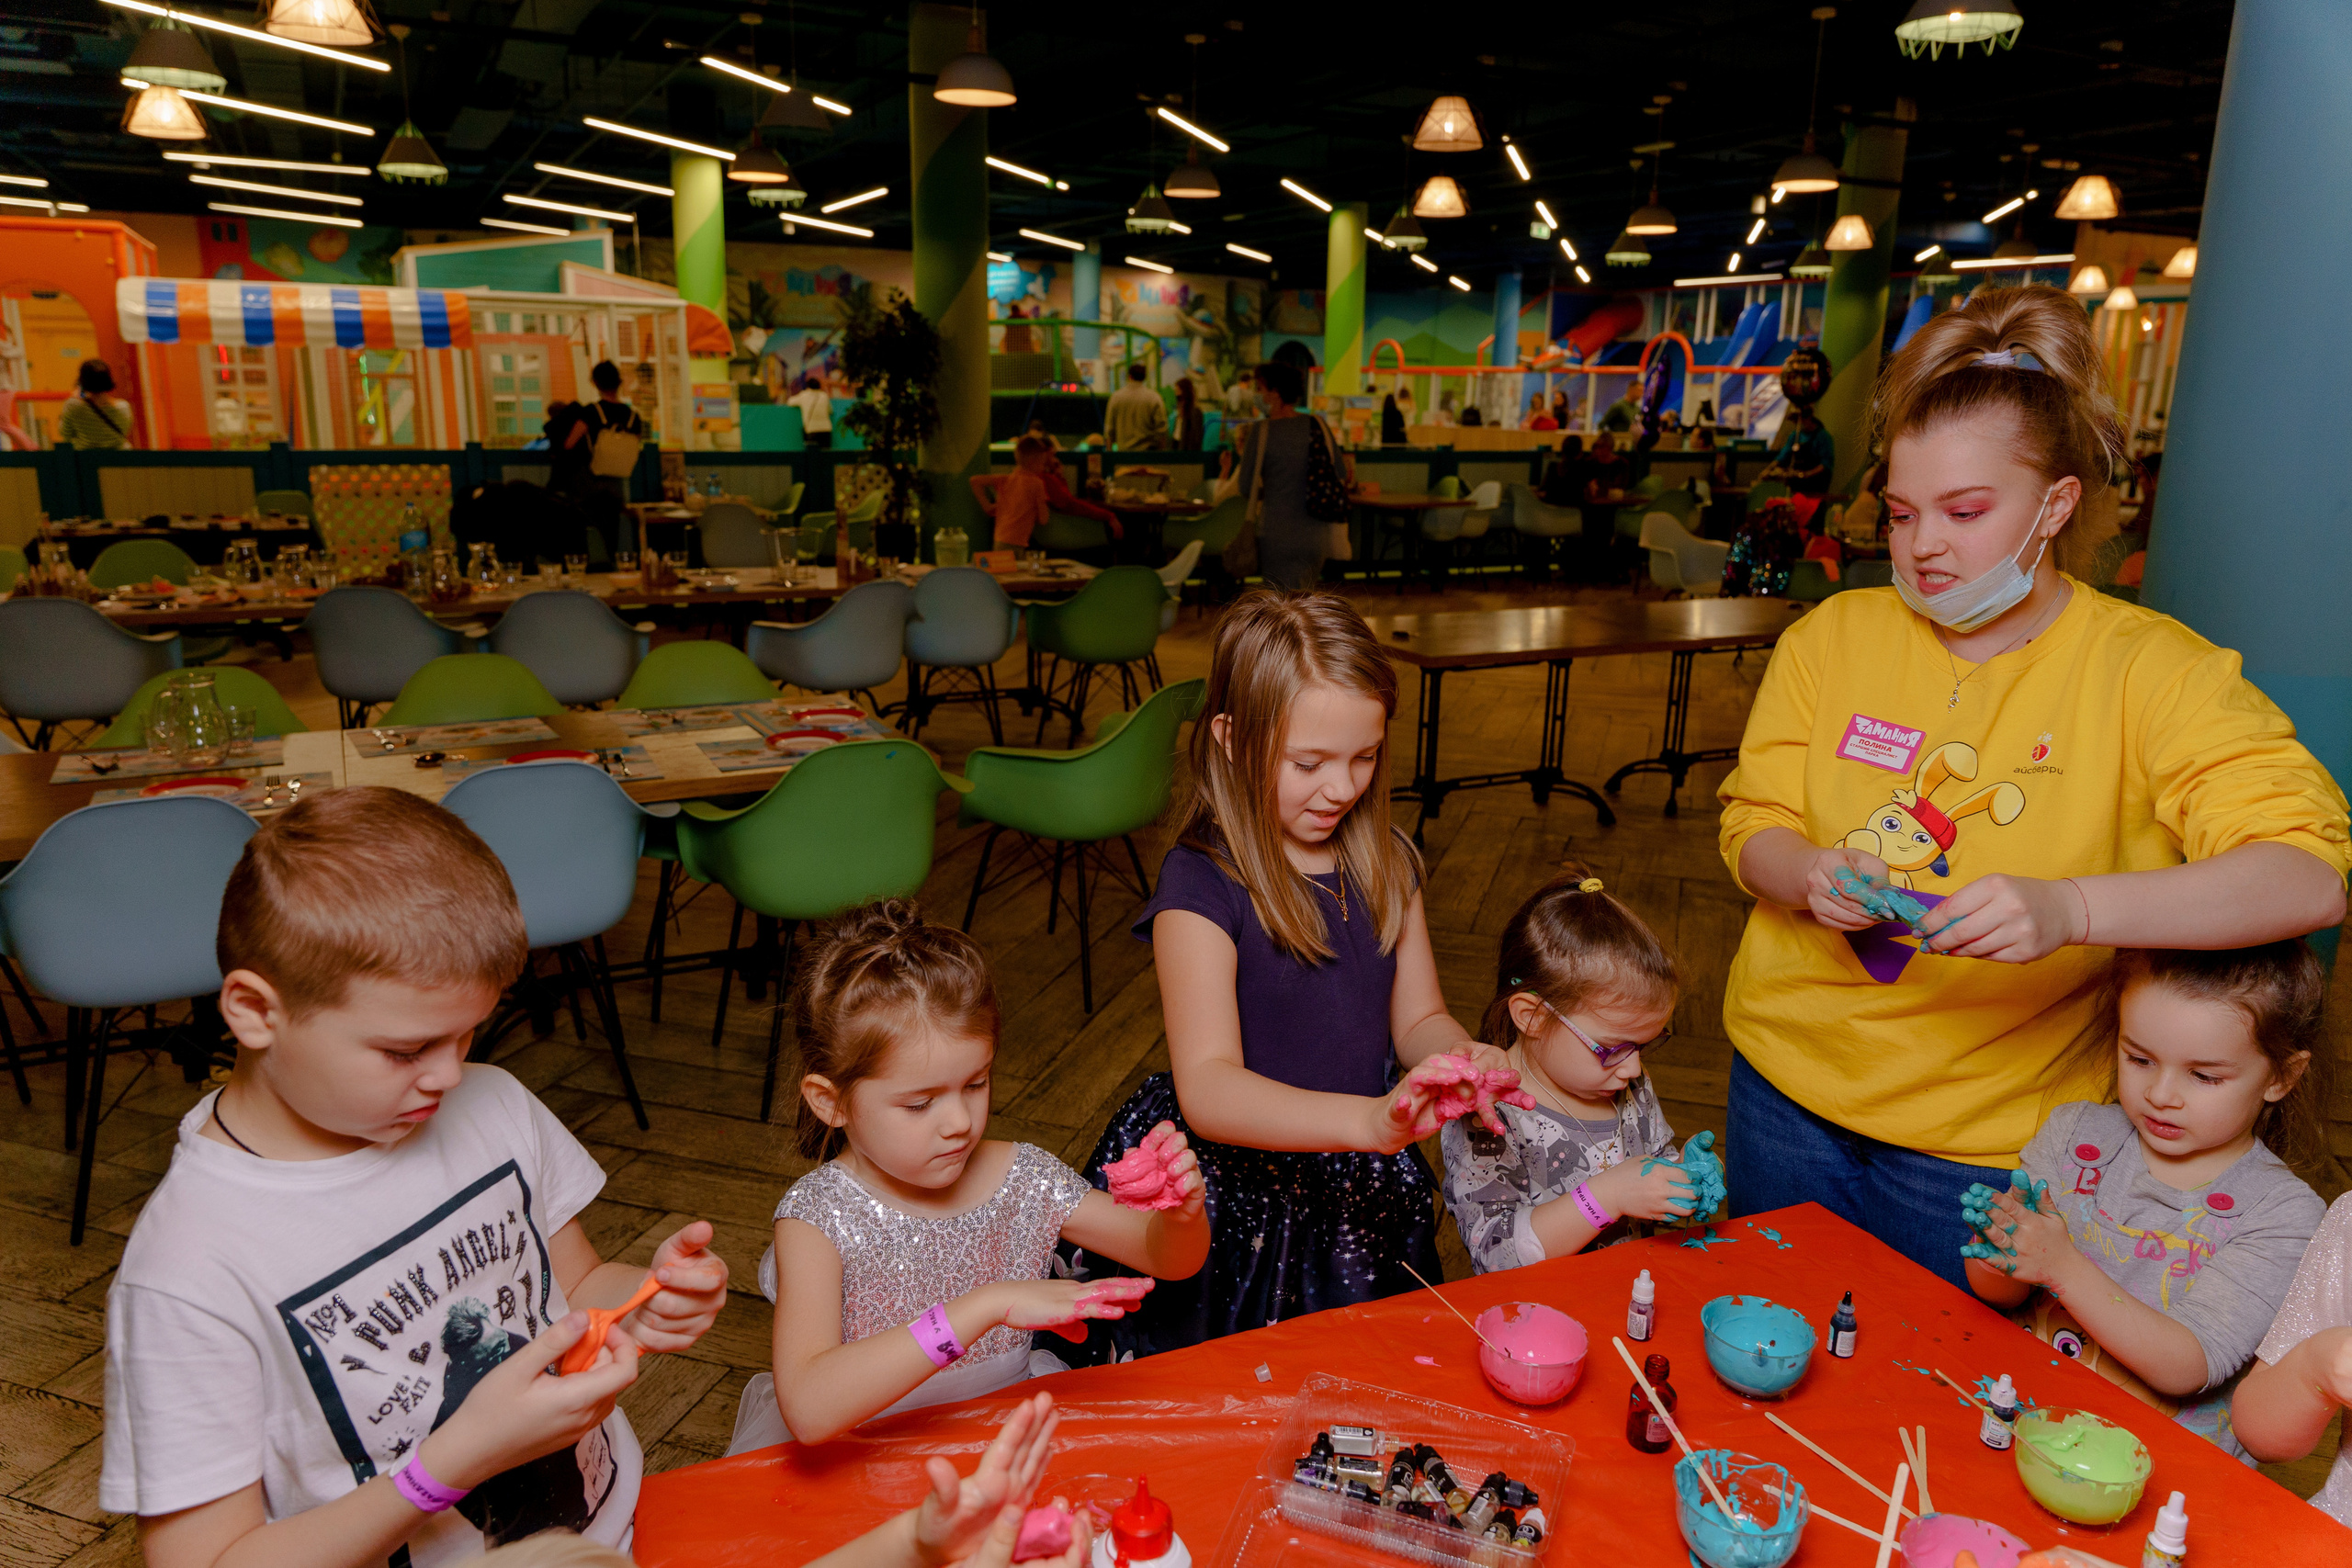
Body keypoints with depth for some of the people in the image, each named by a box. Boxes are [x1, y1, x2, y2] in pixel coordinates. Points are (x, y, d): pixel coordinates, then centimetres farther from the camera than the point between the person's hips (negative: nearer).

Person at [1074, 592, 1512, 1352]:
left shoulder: (1387, 865, 1)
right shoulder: (1201, 887, -19)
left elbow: (1418, 1018, 6)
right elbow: (1207, 1089, -28)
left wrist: (1461, 1056, -18)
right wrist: (1367, 1118, -42)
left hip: (1361, 1200, 6)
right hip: (1236, 1200, -5)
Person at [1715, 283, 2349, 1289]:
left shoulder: (2149, 669, -11)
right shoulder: (1831, 636, -2)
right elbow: (1753, 827, 1)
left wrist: (2067, 909, -37)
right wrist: (1806, 875, -23)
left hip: (1985, 1139, -2)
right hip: (1790, 1076, 3)